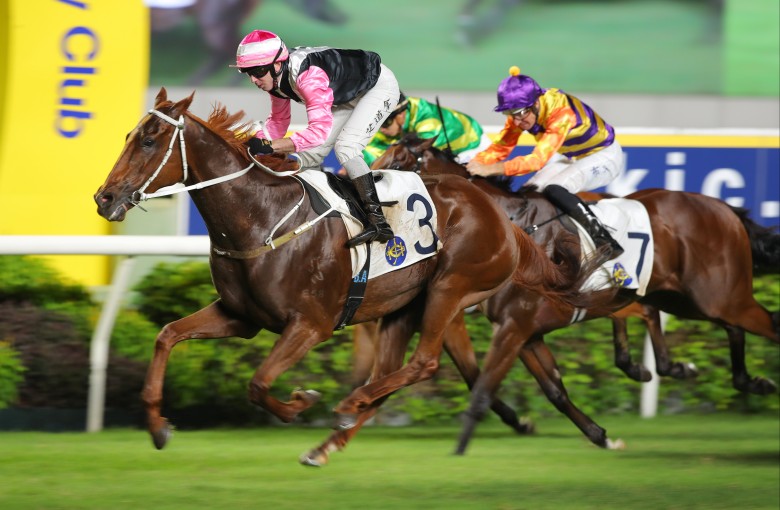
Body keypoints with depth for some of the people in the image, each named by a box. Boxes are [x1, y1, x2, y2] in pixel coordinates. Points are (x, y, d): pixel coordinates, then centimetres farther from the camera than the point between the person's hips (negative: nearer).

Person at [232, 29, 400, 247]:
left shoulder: (307, 75, -40)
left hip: (380, 84, -9)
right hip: (350, 96, 9)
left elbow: (319, 129, -46)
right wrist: (258, 142, -19)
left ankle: (378, 223, -26)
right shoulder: (277, 77, -13)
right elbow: (278, 121, 1)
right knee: (310, 155, 2)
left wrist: (271, 145, -51)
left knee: (345, 146, -26)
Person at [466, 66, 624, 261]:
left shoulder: (561, 112, -37)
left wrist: (491, 169, -51)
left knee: (555, 190, -29)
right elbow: (501, 147, -11)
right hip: (568, 156, 8)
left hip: (603, 155, -8)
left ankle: (606, 242, -24)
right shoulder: (522, 110, -15)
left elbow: (538, 159, -44)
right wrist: (472, 165, -30)